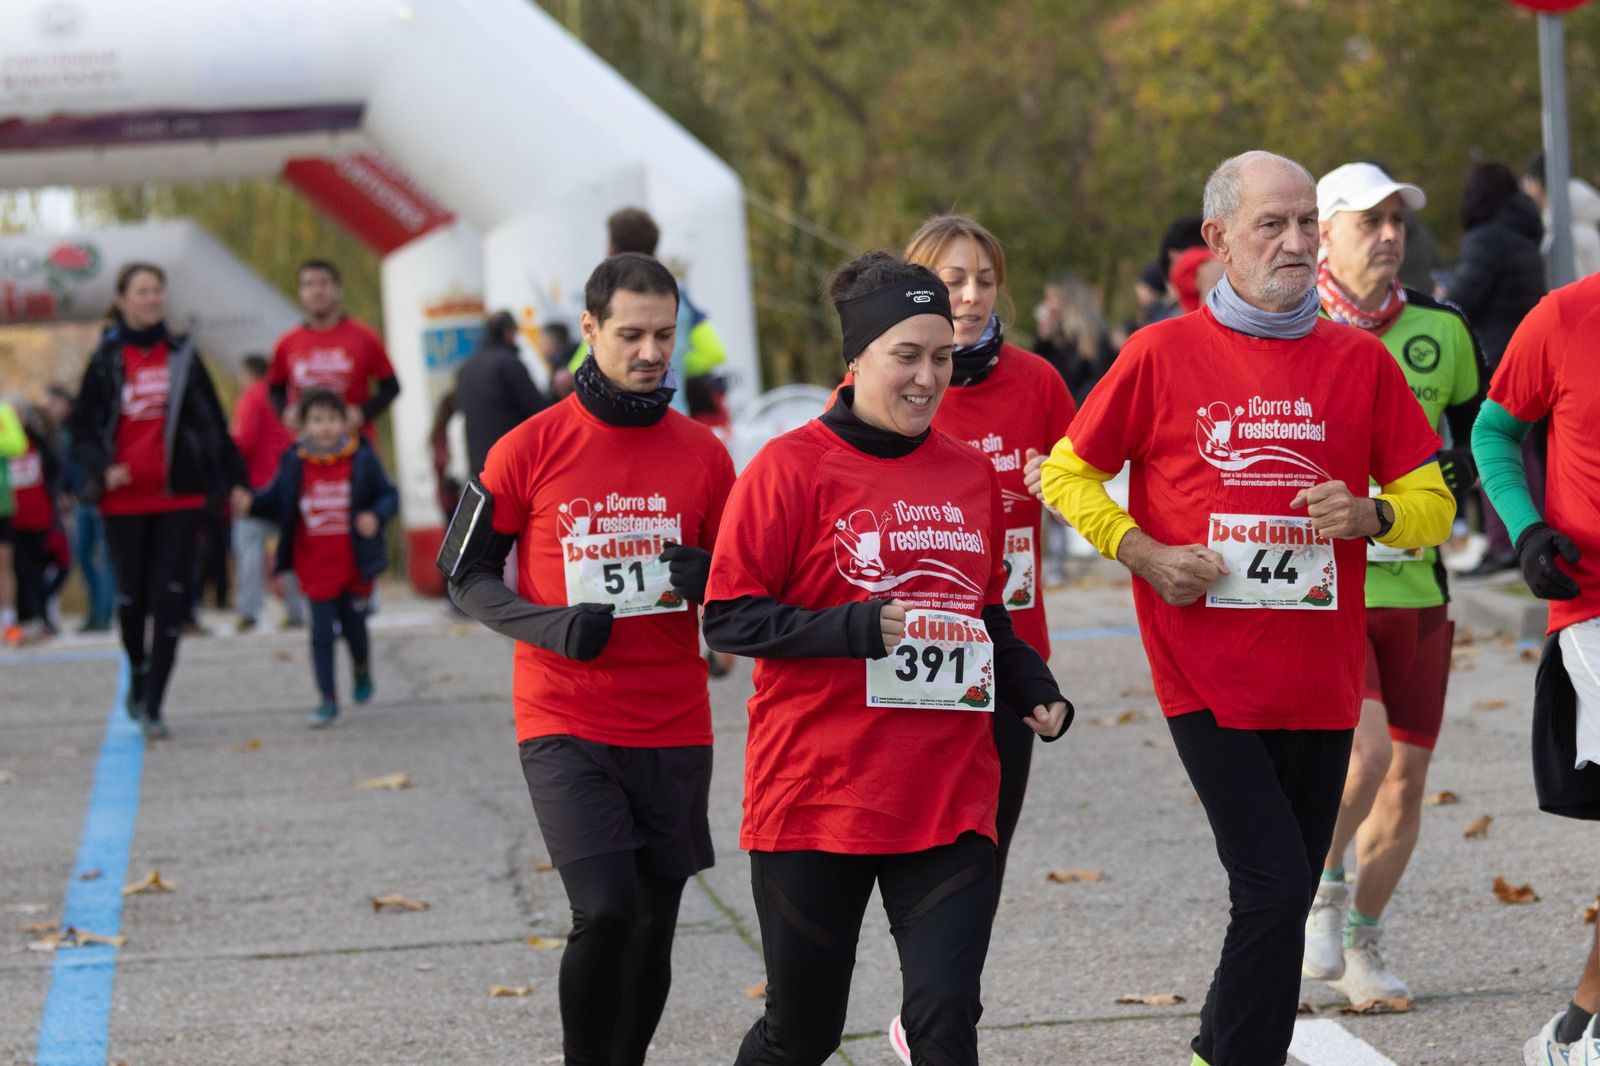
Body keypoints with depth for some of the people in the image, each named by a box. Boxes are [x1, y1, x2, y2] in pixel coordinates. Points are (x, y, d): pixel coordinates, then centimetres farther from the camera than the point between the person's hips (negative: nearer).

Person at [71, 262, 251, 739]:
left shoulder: (182, 355, 7)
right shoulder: (106, 360, 2)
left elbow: (213, 422, 12)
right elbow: (83, 428, 3)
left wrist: (236, 480, 8)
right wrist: (101, 468, -15)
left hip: (179, 494, 1)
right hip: (125, 499, 0)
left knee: (169, 597, -6)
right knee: (132, 596, 6)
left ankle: (153, 704, -4)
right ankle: (138, 677, 33)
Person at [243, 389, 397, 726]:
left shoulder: (362, 460, -6)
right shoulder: (294, 464, -4)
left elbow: (388, 495, 0)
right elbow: (275, 500, 2)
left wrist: (376, 516, -19)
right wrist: (251, 505, -17)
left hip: (355, 566, 0)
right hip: (316, 568, 0)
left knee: (354, 627, 11)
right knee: (321, 632, -1)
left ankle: (362, 670, 44)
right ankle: (328, 699, 8)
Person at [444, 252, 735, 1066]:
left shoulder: (702, 454, 4)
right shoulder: (529, 449, -4)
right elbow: (465, 573, 2)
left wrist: (704, 578, -13)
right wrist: (550, 625, -15)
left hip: (675, 725, 3)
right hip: (566, 725, -3)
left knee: (654, 923, 7)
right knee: (605, 912, -17)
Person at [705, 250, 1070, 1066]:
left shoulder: (972, 475, 10)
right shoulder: (792, 467, -6)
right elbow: (728, 618, -9)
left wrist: (1036, 692, 5)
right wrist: (854, 629, -21)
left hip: (950, 798, 3)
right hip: (815, 790, -3)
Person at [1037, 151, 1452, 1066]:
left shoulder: (1360, 361, 6)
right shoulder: (1163, 354, -1)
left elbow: (1432, 502, 9)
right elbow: (1068, 474, 7)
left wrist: (1368, 515, -12)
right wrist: (1143, 554, -8)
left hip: (1321, 677, 4)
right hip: (1208, 672, -4)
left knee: (1284, 899, 11)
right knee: (1275, 888, -15)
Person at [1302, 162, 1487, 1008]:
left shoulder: (1440, 328, 6)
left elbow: (1482, 423, 19)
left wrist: (1461, 469, -1)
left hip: (1415, 582, 4)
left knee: (1406, 775, 5)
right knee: (1364, 745, -22)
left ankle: (1361, 941, 23)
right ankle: (1321, 891, 5)